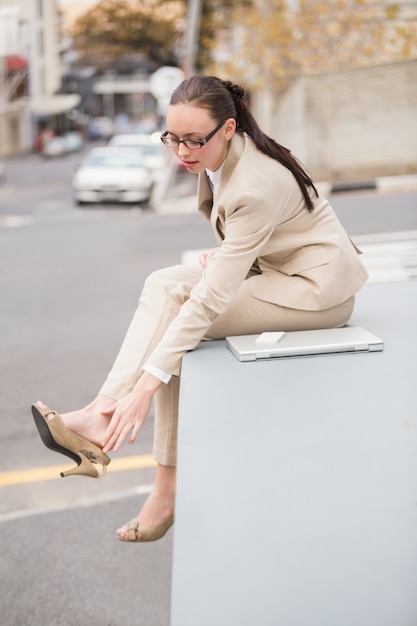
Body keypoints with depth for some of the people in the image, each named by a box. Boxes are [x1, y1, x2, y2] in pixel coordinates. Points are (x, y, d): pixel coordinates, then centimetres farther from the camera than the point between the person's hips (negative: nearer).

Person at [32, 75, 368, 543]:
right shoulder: (218, 158, -2)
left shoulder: (256, 184, -29)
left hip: (317, 288, -9)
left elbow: (212, 299, -33)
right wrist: (222, 251, -5)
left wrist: (147, 383, -35)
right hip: (274, 267, 9)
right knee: (163, 285, -10)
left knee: (183, 318, -20)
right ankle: (103, 412, -14)